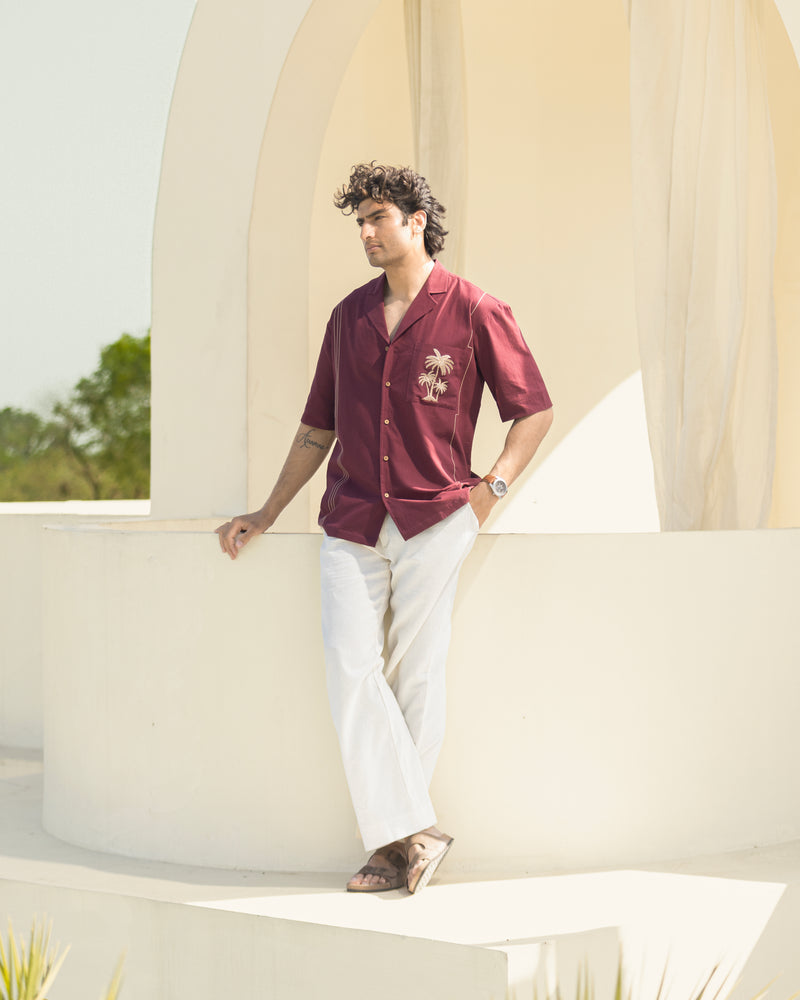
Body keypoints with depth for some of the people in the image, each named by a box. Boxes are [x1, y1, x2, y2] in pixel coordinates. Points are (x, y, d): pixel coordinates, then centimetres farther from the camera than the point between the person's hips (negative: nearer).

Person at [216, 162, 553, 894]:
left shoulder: (474, 313, 1)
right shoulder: (349, 317, 15)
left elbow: (535, 410, 7)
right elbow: (317, 429, 22)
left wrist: (491, 488, -3)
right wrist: (267, 515, 20)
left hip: (434, 518, -4)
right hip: (352, 521, 4)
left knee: (416, 676, -3)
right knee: (351, 667, -12)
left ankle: (400, 839, 5)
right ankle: (412, 832, -10)